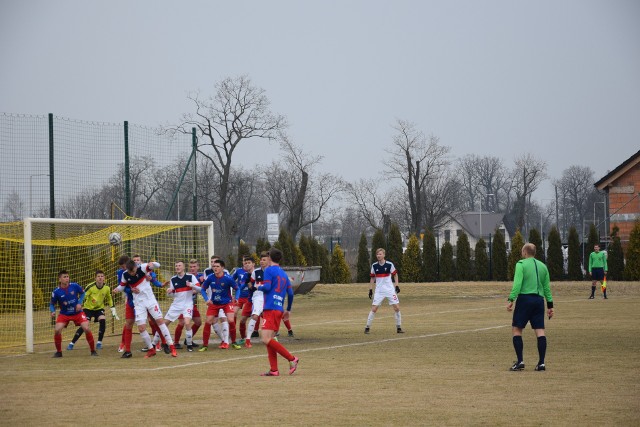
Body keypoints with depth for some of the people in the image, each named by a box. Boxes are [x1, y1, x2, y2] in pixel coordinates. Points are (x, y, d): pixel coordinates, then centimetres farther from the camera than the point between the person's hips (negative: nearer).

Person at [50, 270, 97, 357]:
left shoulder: (74, 286, -13)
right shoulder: (56, 292, -15)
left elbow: (82, 292, 6)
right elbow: (52, 304, -1)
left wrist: (79, 303, -9)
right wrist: (53, 312, -21)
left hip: (77, 312, 0)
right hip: (64, 314, 0)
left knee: (86, 329, -15)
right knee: (57, 330, -19)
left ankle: (93, 350, 3)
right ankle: (58, 352, 2)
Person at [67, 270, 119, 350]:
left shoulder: (107, 288, -11)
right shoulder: (91, 287, -22)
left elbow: (110, 300, 6)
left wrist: (114, 313, 6)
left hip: (99, 308, 3)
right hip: (88, 308, -2)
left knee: (103, 321, -24)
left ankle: (99, 342, -9)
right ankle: (72, 343, -3)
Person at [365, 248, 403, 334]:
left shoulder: (390, 264, -7)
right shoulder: (374, 266, -1)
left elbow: (395, 275, 7)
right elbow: (372, 278, 10)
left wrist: (397, 286, -1)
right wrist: (370, 290, 6)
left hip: (390, 290, -1)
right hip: (379, 290, 1)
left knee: (397, 308, -5)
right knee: (374, 308, -7)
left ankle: (399, 328, 7)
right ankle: (367, 327, 2)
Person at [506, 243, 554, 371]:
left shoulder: (521, 264, -2)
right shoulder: (543, 266, 15)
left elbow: (517, 284, -13)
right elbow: (547, 287, 16)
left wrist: (511, 299, -14)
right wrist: (550, 305, 19)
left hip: (524, 298, -5)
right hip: (539, 299, 5)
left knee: (516, 329, 2)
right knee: (540, 331, 3)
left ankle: (520, 361, -5)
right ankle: (541, 362, 0)